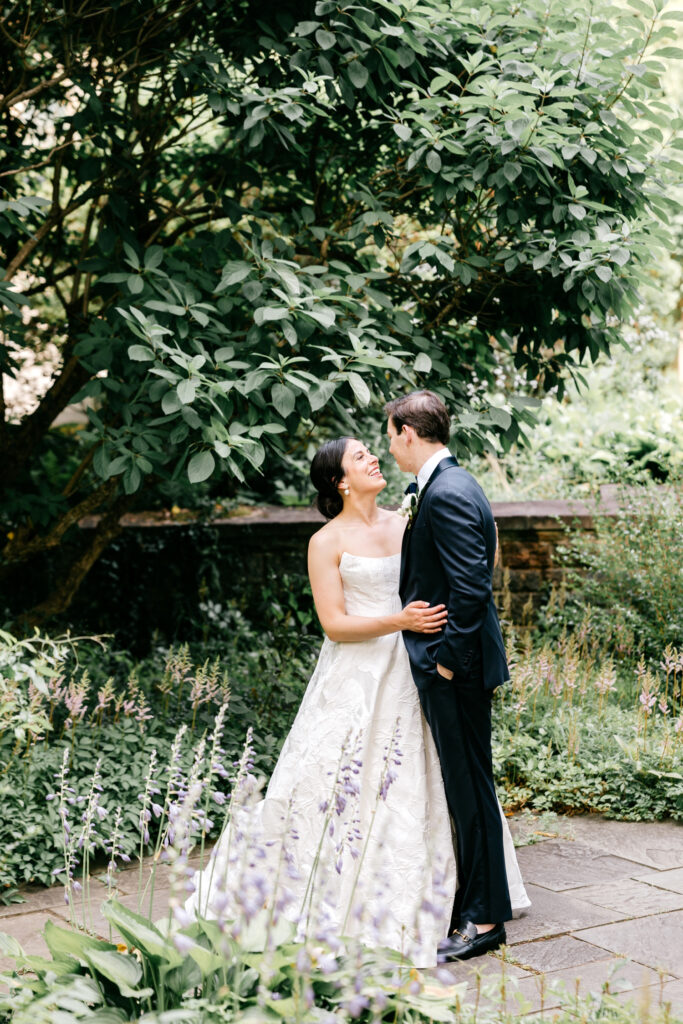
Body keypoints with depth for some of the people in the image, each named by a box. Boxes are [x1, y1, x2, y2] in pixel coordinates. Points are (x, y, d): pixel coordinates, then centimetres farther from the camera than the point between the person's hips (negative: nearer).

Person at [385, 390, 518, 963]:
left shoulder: (447, 494, -18)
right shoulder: (451, 485, 14)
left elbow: (472, 584, -24)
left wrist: (450, 657, -17)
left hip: (455, 666, -10)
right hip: (451, 662, 10)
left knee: (470, 789, -2)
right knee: (465, 787, 16)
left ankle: (484, 920, 7)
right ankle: (472, 905, 26)